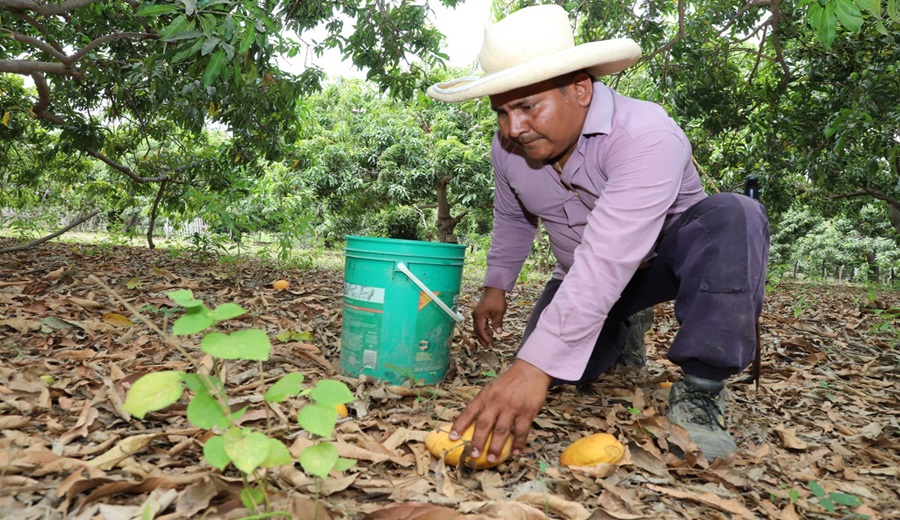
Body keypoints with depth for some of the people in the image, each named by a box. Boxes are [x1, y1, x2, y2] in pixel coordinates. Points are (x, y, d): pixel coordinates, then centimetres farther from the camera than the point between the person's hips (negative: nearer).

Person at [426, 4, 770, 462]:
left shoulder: (647, 137, -36)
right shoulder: (509, 146, -14)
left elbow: (607, 262, -47)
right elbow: (512, 219, 9)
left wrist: (534, 366, -52)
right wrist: (496, 287, 13)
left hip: (672, 253, -5)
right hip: (583, 271, 6)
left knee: (733, 217, -36)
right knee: (553, 368, -10)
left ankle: (698, 390, -24)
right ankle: (619, 333, 24)